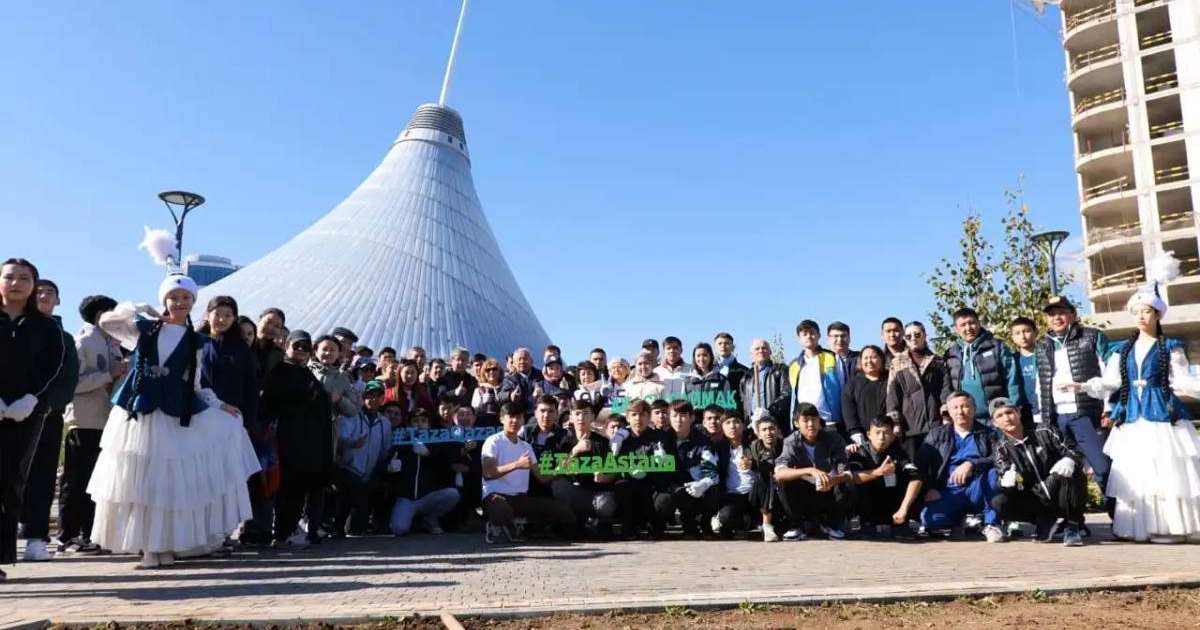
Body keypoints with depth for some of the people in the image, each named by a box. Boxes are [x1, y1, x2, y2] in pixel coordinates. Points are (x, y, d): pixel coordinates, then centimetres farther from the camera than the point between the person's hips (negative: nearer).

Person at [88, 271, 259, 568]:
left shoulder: (197, 342, 6)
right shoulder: (144, 329, 7)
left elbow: (197, 384, 9)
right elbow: (106, 321, 0)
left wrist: (218, 405, 0)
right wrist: (141, 310, 0)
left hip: (176, 418, 0)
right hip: (139, 414, 0)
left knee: (172, 483, 2)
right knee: (141, 482, 4)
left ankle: (166, 546, 13)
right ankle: (147, 547, 13)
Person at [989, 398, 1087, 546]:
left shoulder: (1045, 432, -3)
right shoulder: (1001, 449, -1)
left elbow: (1074, 454, -4)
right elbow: (1003, 484, -8)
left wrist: (1068, 461, -28)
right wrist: (1007, 482, -33)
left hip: (1059, 496, -2)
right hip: (1035, 501, 2)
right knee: (999, 502, -26)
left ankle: (1072, 526, -13)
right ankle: (1046, 520, 0)